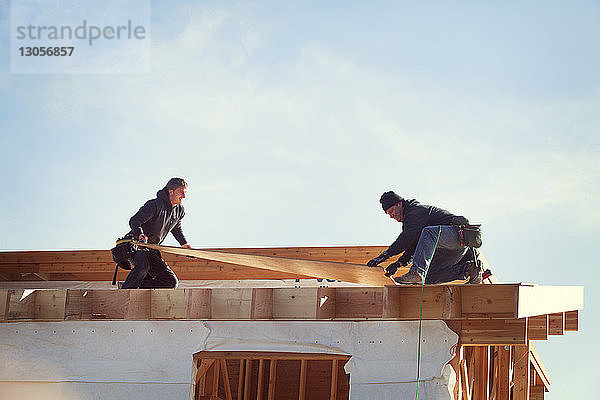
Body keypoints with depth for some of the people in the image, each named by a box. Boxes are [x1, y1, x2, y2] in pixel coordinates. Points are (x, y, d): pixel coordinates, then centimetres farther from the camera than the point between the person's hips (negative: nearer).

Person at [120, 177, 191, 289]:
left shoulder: (180, 211, 7)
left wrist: (185, 244, 21)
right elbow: (134, 221, -23)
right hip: (136, 245, -8)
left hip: (152, 251, 8)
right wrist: (140, 235, -42)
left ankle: (139, 287, 0)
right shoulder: (155, 205, -18)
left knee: (171, 282, -5)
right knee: (143, 266, -40)